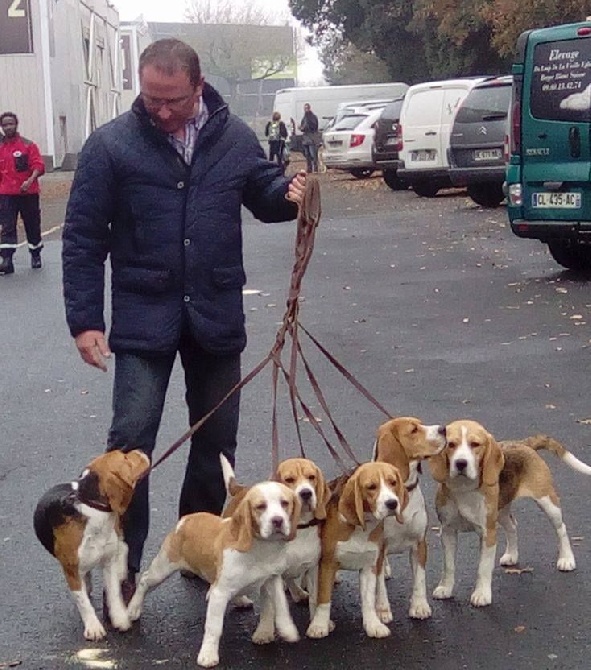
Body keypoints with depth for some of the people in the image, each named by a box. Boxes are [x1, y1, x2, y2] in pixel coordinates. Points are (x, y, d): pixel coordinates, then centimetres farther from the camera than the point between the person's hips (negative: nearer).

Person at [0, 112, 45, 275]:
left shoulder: (28, 145, -3)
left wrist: (31, 180, -27)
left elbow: (38, 165, -11)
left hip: (28, 193, -1)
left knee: (32, 226, 11)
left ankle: (36, 255, 30)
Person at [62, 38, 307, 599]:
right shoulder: (111, 144, -9)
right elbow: (83, 237, -6)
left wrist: (289, 192, -10)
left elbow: (263, 194, 15)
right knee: (131, 439, -8)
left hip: (217, 316, 3)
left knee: (216, 439, 12)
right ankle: (122, 565, 5)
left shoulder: (234, 137, -1)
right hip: (144, 317, -3)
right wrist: (84, 320, -10)